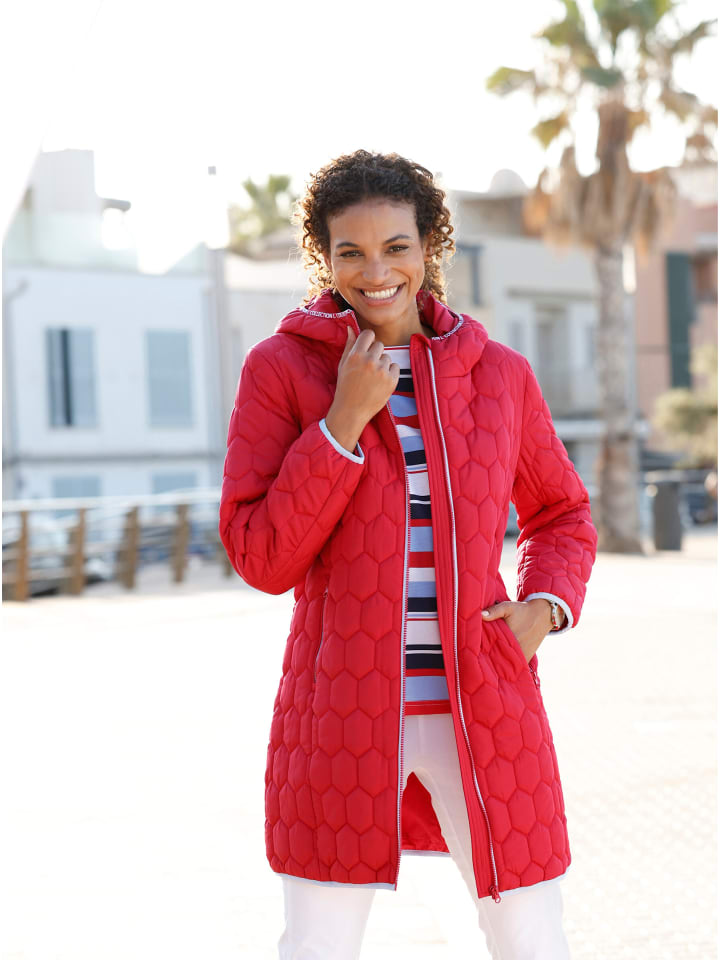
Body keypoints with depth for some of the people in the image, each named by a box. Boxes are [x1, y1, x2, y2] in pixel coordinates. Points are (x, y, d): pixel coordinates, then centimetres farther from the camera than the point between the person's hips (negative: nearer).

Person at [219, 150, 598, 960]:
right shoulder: (279, 368, -1)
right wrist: (344, 422, -15)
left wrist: (544, 607, -1)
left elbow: (562, 515, 19)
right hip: (343, 712, -1)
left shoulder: (499, 373, 5)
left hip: (487, 711, 2)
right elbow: (261, 558, -7)